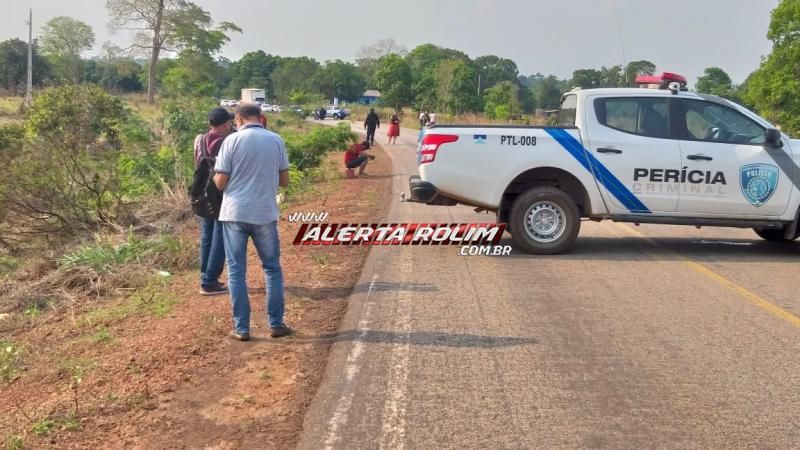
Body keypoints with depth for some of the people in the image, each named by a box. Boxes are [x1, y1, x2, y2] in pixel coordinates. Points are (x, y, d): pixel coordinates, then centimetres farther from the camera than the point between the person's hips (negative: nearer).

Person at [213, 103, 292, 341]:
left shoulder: (232, 140, -6)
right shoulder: (276, 140, 1)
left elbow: (220, 182, -6)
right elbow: (284, 181, 6)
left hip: (235, 214, -1)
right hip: (265, 214, 2)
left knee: (236, 271, 7)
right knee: (272, 268, 14)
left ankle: (241, 328, 9)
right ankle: (276, 324, 17)